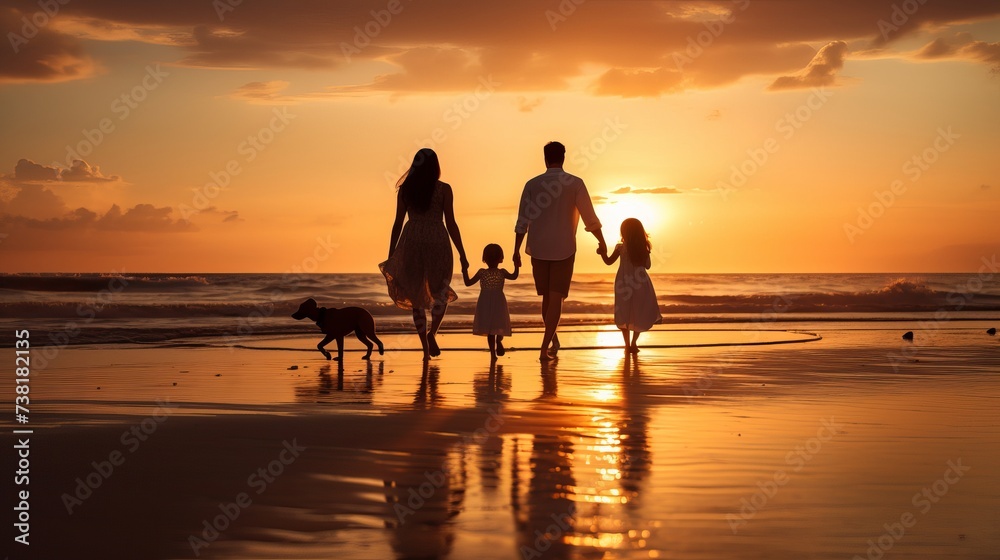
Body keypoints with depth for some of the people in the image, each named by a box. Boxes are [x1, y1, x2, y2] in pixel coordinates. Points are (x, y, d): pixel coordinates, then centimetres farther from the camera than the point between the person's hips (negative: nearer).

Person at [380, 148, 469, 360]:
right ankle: (432, 333, -5)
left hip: (411, 241, 2)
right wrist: (462, 254, 1)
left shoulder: (405, 189, 4)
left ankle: (425, 346, 10)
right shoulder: (443, 189, -3)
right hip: (437, 241, -2)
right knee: (441, 291, 16)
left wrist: (391, 255, 10)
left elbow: (398, 223, 4)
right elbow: (451, 224, -4)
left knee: (416, 295, 11)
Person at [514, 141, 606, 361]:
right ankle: (545, 348, -9)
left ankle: (553, 340, 29)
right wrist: (602, 242, 10)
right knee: (556, 299, 0)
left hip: (538, 249, 2)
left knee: (547, 297, 17)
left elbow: (522, 221, -2)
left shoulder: (532, 184, -2)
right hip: (563, 249, -2)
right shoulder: (575, 184, -6)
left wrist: (516, 250, 5)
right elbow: (590, 218, -4)